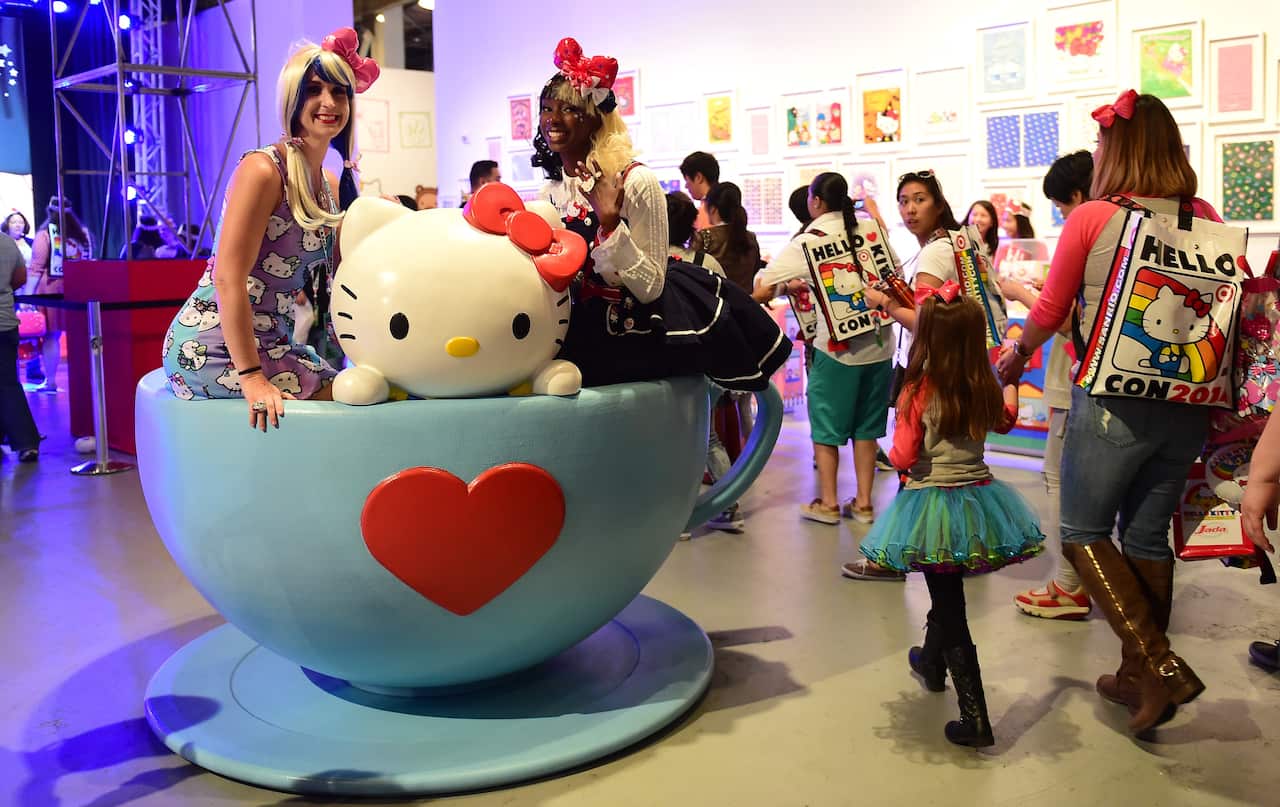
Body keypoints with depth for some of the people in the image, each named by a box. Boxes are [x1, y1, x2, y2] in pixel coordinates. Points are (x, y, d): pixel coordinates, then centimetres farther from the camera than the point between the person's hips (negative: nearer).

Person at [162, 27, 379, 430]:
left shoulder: (331, 185, 10)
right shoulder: (263, 169, -16)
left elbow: (328, 276, 12)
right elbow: (228, 279, -22)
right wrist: (251, 378, -25)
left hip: (270, 343, 8)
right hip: (212, 349, -8)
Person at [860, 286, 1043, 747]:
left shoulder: (919, 391, -18)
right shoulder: (986, 390, -2)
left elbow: (903, 458, -16)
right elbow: (1005, 420, 20)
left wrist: (897, 456, 8)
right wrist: (1012, 380, 37)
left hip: (933, 507, -5)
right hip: (978, 498, 5)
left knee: (950, 609, 2)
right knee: (948, 594, 27)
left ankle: (975, 719, 1)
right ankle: (933, 661, 51)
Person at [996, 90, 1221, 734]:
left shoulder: (1091, 218, -8)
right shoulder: (1205, 218, 5)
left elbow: (1050, 311, 0)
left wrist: (1015, 356, 19)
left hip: (1113, 398, -5)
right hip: (1187, 404, 5)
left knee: (1083, 534, 8)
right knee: (1148, 536, 15)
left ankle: (1161, 665, -5)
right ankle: (1138, 678, 26)